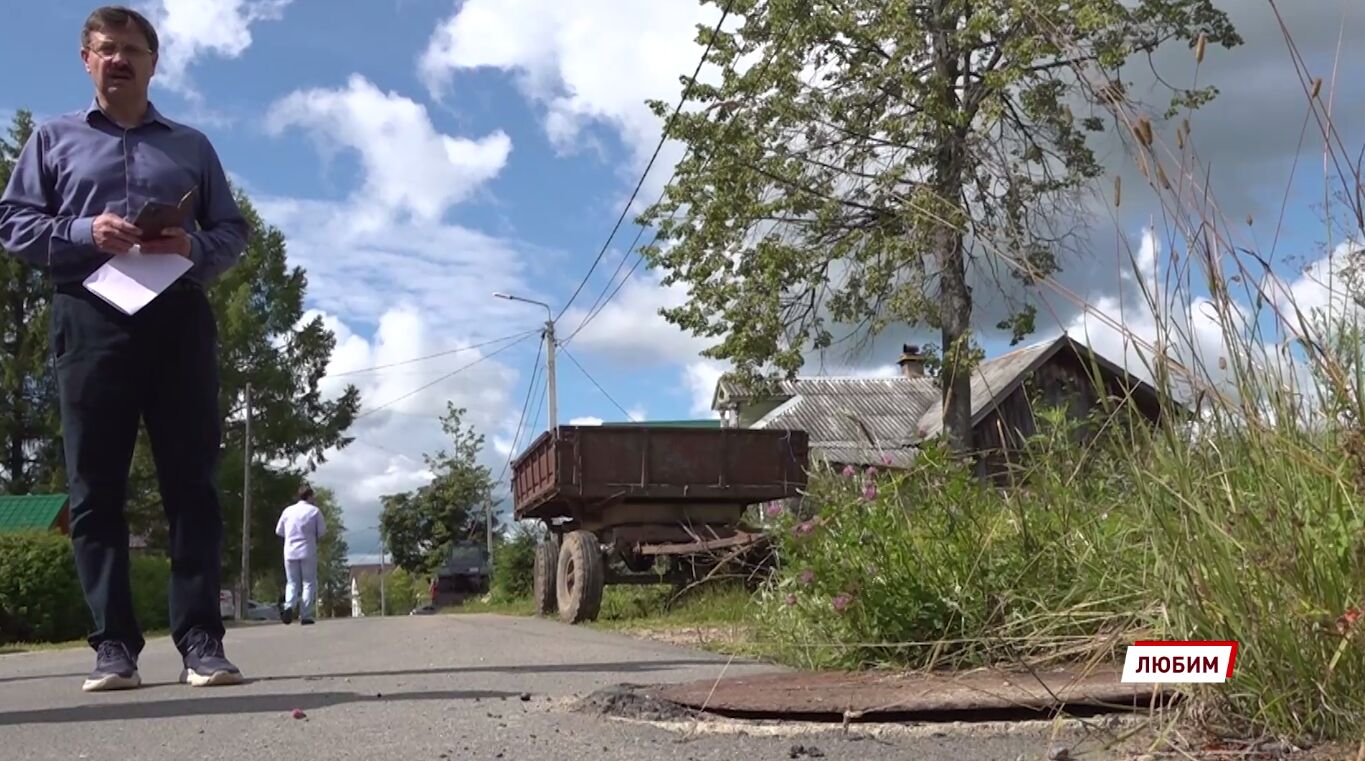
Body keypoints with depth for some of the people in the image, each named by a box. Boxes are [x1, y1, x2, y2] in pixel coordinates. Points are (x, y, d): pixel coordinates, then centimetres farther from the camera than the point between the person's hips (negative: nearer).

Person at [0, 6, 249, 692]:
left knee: (191, 481, -6)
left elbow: (234, 232, 15)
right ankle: (113, 644, -2)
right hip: (90, 318, 0)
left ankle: (200, 639, -6)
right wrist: (85, 233, -9)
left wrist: (193, 246, -7)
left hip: (179, 318, 1)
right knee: (96, 485, -4)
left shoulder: (192, 146, 21)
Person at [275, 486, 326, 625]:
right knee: (309, 583, 4)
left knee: (292, 582, 13)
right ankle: (305, 615, -3)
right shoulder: (314, 511, -2)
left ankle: (289, 605, -14)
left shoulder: (288, 511, 6)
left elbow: (279, 530, 11)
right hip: (308, 551, -3)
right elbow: (322, 531, -2)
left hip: (290, 552, 3)